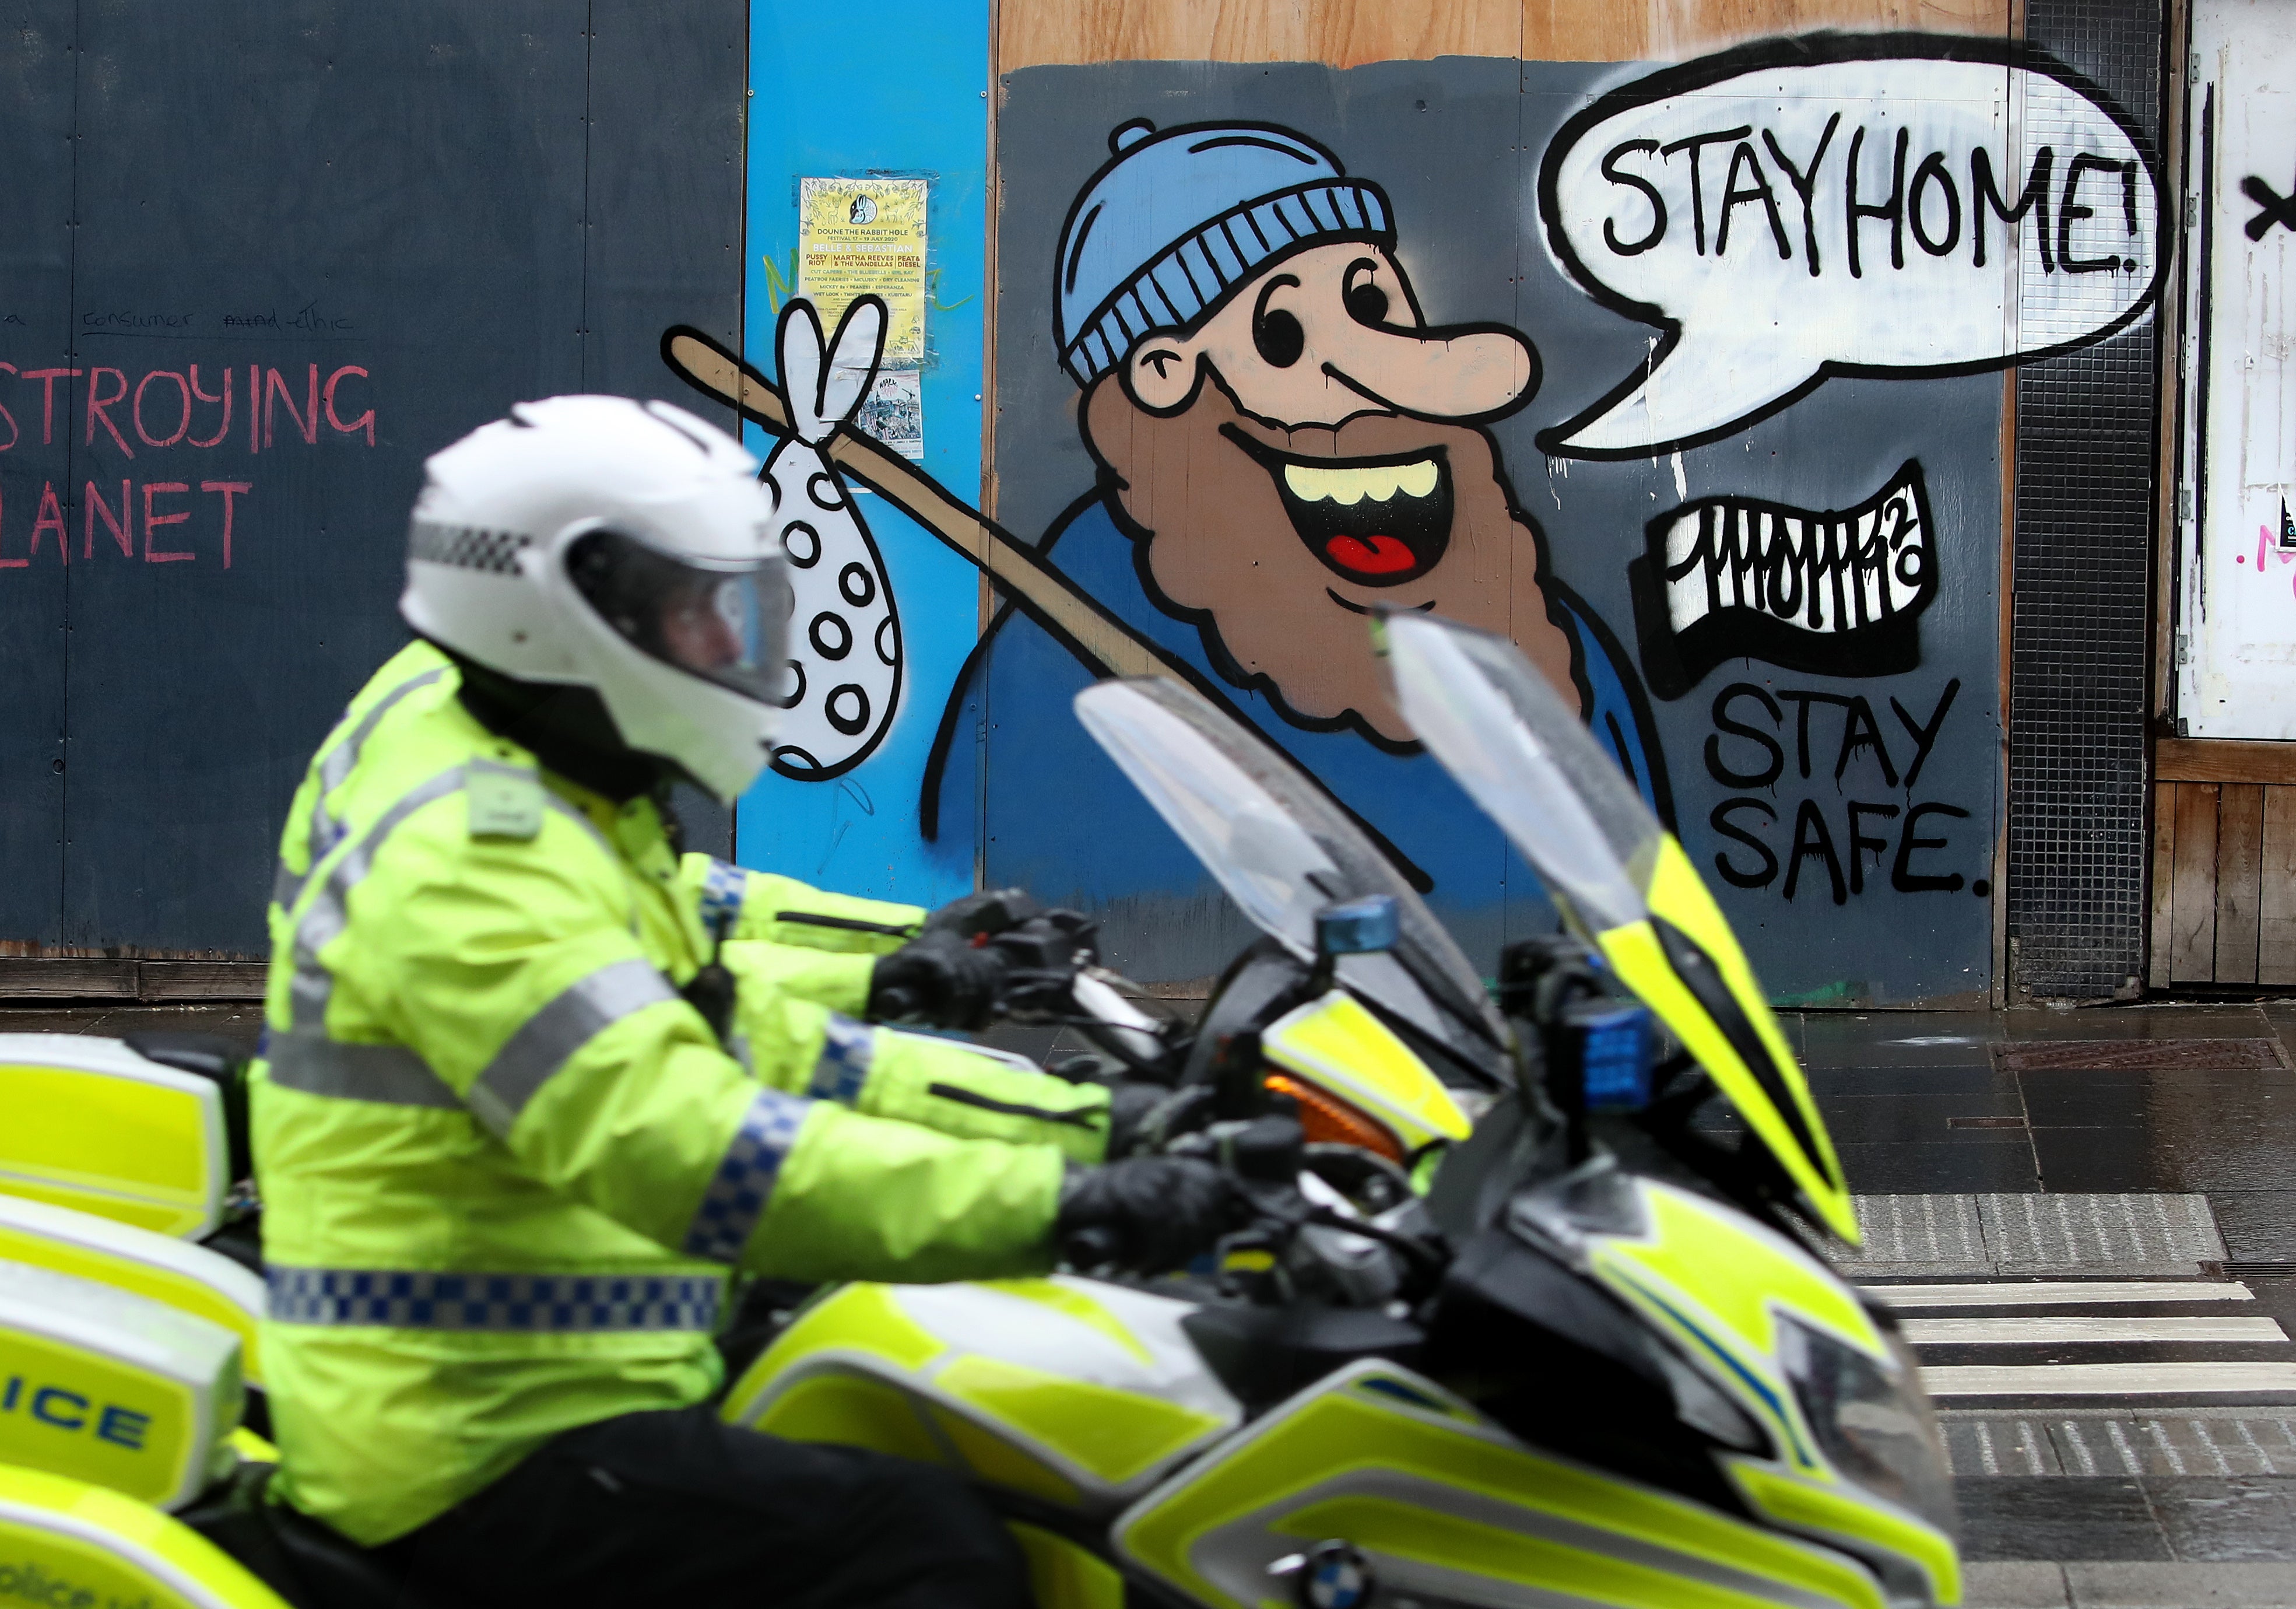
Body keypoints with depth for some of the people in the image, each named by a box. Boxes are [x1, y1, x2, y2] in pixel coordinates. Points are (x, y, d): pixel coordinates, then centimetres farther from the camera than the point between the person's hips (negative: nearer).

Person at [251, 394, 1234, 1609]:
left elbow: (732, 1019, 17)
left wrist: (1094, 1131, 13)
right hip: (487, 1459, -10)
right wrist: (1057, 1202, -33)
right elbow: (680, 1145, -31)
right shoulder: (471, 850, -20)